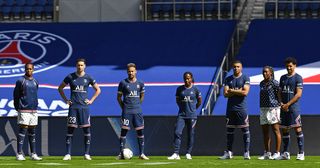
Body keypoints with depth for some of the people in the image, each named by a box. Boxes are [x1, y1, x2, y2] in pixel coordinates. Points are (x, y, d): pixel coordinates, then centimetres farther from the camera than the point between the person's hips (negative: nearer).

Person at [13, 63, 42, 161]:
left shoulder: (35, 82, 14)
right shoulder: (21, 81, -4)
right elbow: (16, 95, -2)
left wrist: (35, 106, 16)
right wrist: (17, 108, -3)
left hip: (34, 110, 6)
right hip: (24, 110, -6)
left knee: (32, 132, 9)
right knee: (23, 130, -9)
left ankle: (33, 154, 12)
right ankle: (19, 154, -10)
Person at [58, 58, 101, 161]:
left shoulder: (88, 78, 4)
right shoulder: (70, 77, 4)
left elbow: (98, 90, 15)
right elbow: (60, 88, 14)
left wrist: (91, 100, 4)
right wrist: (65, 100, 6)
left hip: (84, 106, 1)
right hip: (73, 106, -1)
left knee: (86, 130, -2)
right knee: (70, 129, -3)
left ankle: (87, 154, 5)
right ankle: (68, 154, -1)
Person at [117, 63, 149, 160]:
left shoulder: (140, 83, 6)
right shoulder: (123, 83, -1)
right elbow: (119, 97, 6)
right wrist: (123, 107, 3)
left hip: (137, 111, 2)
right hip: (126, 111, -2)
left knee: (140, 131, 1)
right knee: (124, 131, -3)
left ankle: (141, 154, 6)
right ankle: (121, 153, 1)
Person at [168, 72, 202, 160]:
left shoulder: (195, 89, -1)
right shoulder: (180, 89, 3)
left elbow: (199, 101, 10)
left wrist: (193, 109, 11)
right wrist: (183, 107, 9)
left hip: (192, 115, -1)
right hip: (181, 114, 1)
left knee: (191, 134, 4)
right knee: (177, 132, -11)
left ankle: (188, 153, 14)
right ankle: (176, 154, -13)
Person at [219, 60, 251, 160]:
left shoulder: (245, 78, 2)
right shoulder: (228, 79, 12)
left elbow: (245, 92, -12)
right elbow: (225, 94, 2)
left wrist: (232, 91, -5)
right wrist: (238, 91, -8)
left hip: (241, 108, -4)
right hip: (230, 108, 4)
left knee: (245, 130, -5)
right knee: (229, 131, 7)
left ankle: (246, 152, -3)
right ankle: (228, 152, 12)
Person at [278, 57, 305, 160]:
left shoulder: (298, 78, -2)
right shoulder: (283, 78, 16)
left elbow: (298, 94, -9)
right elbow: (279, 92, 18)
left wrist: (288, 104, -12)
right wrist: (281, 103, 0)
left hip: (294, 108, -6)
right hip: (284, 108, 6)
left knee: (297, 129, -9)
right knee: (285, 130, 7)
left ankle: (301, 153, -10)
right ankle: (286, 153, 13)